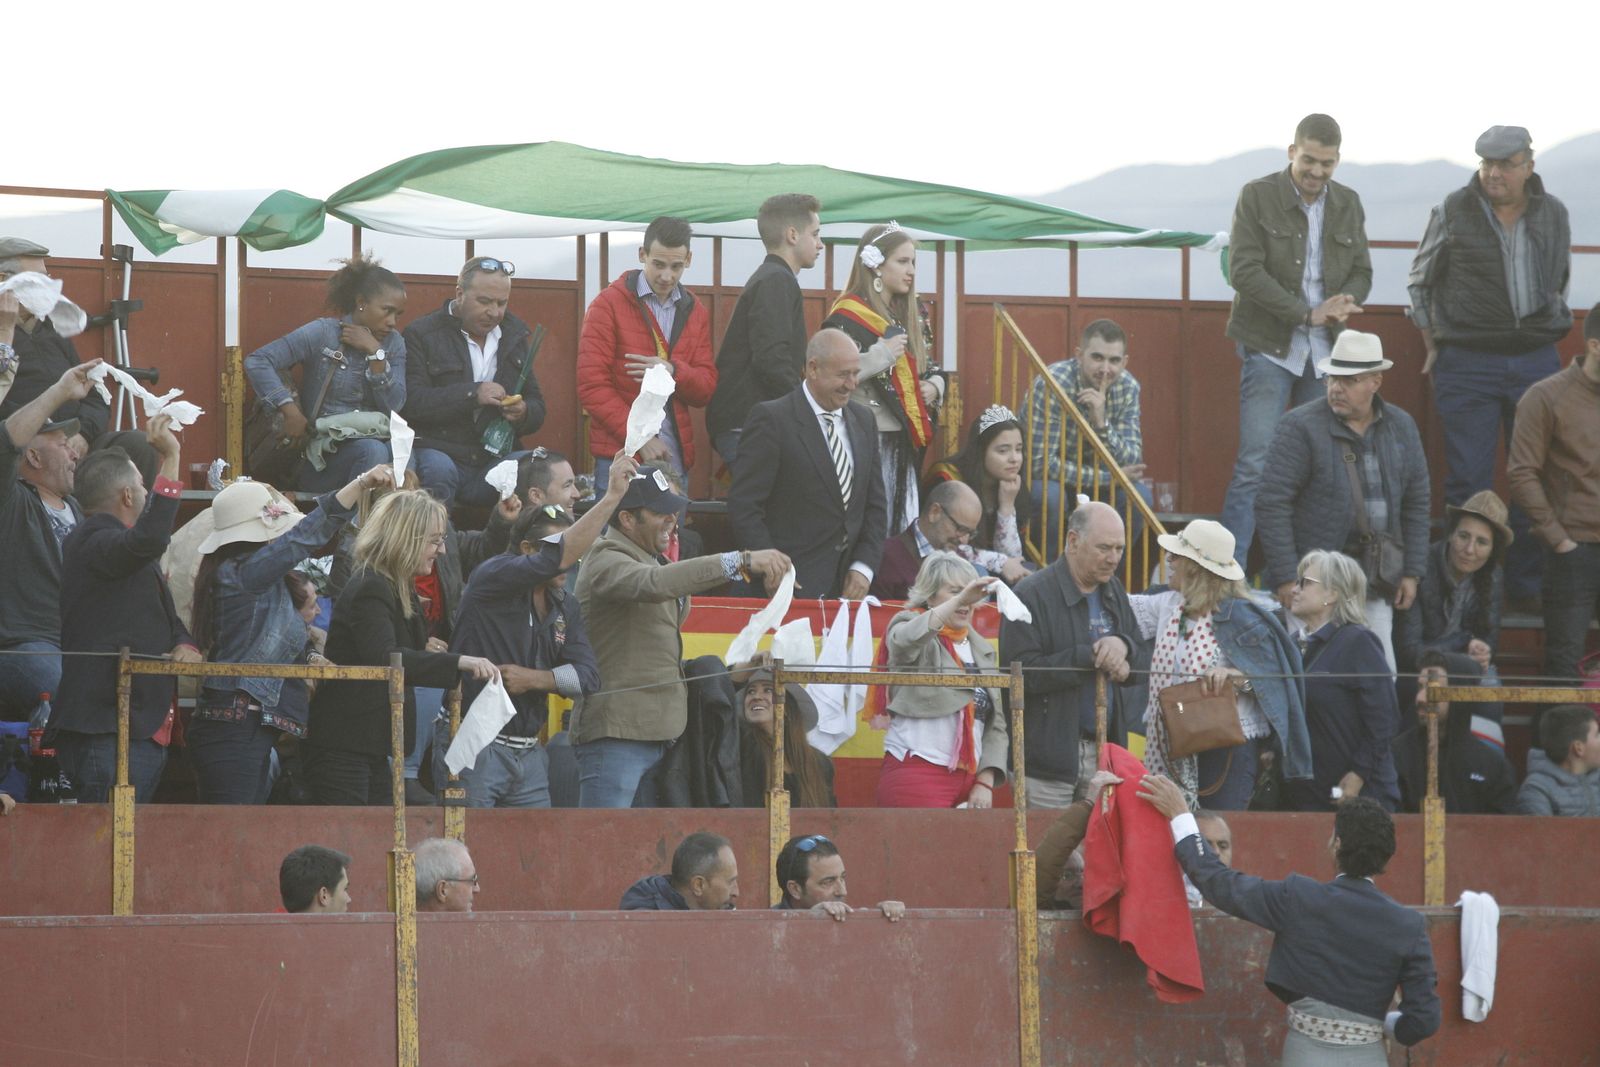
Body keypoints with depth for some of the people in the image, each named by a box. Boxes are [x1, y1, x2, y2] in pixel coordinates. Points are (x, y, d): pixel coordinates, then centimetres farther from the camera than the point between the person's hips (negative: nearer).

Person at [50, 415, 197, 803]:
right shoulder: (93, 543, -9)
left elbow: (168, 620, 28)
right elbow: (149, 539, -31)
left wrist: (185, 646, 3)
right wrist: (170, 460, -27)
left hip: (144, 732, 10)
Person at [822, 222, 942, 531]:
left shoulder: (912, 318, 16)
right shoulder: (848, 317, -9)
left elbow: (931, 367, 27)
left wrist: (934, 386, 5)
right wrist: (882, 355, -19)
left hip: (905, 441, 8)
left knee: (906, 531, 7)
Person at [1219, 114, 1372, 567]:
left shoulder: (1347, 204, 11)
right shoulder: (1258, 196, -4)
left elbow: (1361, 272, 15)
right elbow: (1243, 270, -12)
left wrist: (1346, 302, -10)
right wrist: (1307, 313, -18)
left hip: (1325, 351, 5)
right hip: (1270, 347, -5)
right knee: (1256, 463, -11)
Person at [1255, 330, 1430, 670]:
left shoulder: (1401, 428, 9)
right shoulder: (1301, 427, -7)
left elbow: (1416, 504, 16)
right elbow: (1271, 505, -10)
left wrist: (1411, 573, 9)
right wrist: (1286, 579, -14)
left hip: (1375, 590, 5)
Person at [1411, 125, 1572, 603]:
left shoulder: (1553, 215, 6)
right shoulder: (1453, 213, -3)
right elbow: (1421, 281, 9)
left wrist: (1548, 330, 15)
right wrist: (1434, 346, 7)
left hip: (1536, 361, 3)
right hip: (1467, 362, -3)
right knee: (1468, 479, -3)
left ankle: (1527, 581, 14)